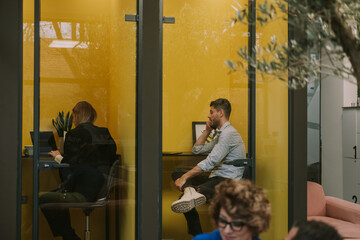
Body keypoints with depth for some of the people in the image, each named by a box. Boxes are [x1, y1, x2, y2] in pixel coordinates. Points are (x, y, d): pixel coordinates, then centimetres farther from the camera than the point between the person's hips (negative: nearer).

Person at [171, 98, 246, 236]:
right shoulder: (221, 134, 25)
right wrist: (208, 130, 23)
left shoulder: (229, 133, -11)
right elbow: (197, 150, 31)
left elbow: (211, 161, -21)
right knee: (177, 172, -7)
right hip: (215, 179, 10)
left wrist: (185, 177, -21)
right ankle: (190, 191, -39)